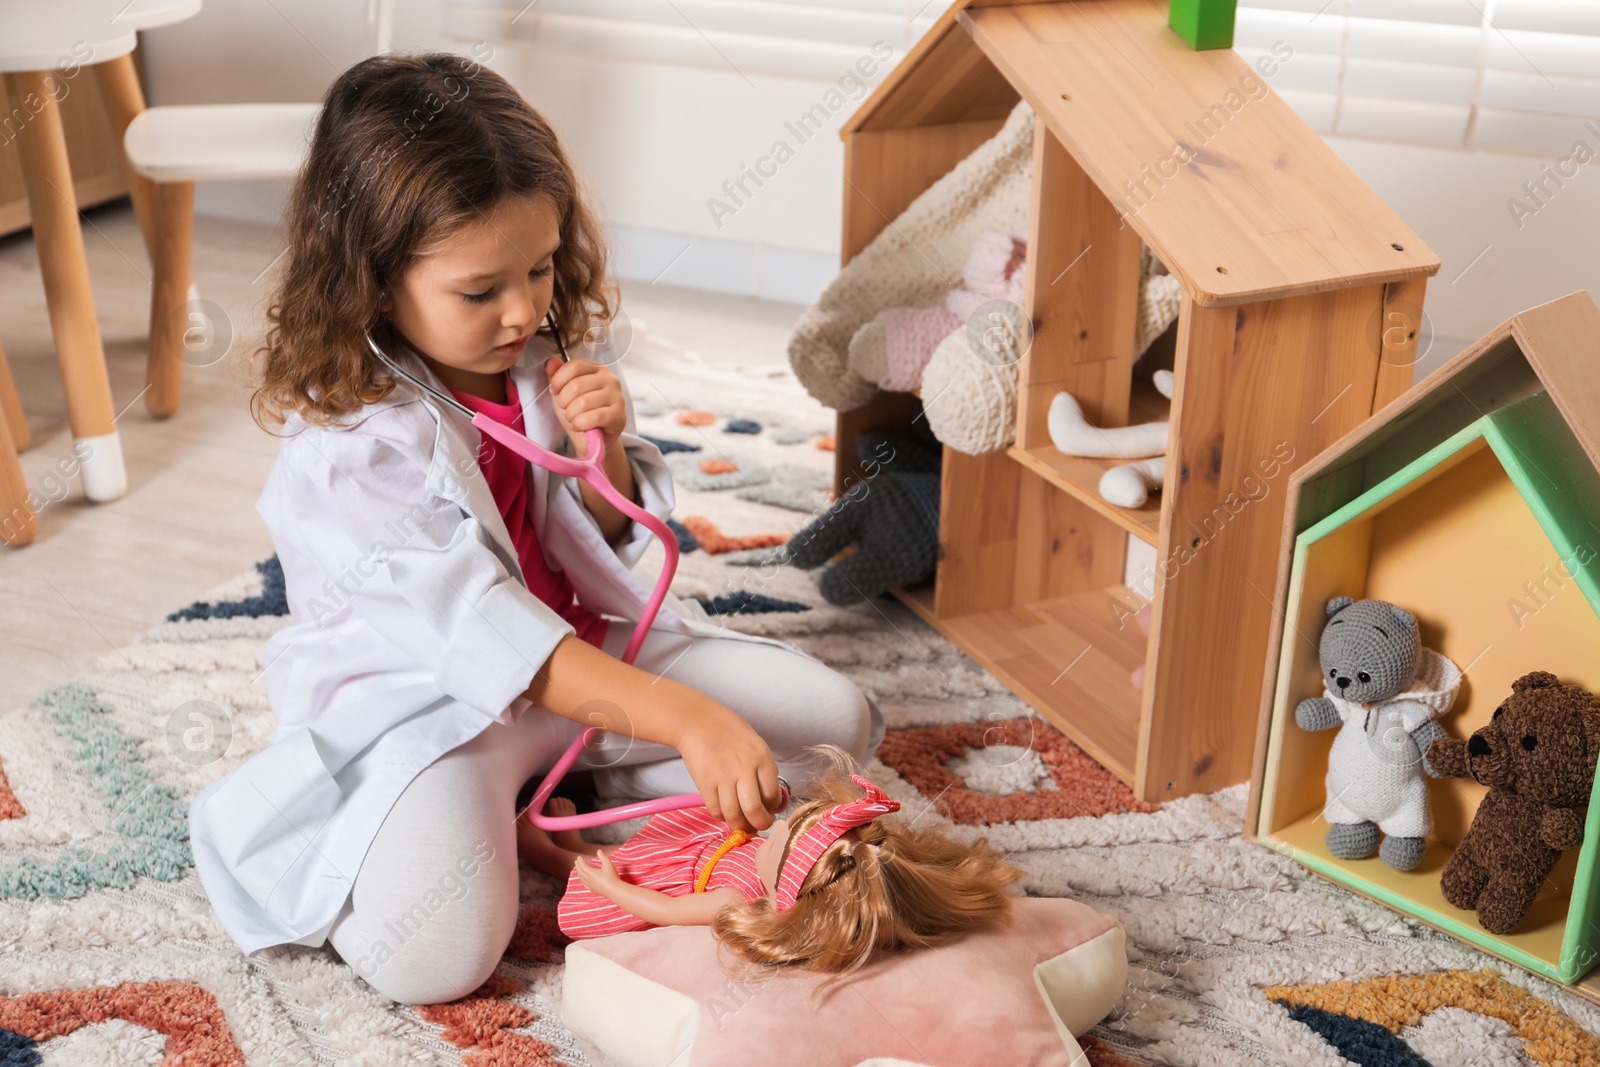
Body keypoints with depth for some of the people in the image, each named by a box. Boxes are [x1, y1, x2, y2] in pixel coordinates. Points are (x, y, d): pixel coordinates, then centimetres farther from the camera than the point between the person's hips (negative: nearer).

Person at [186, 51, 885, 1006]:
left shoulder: (537, 362, -2)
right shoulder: (346, 449, -23)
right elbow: (480, 632, -33)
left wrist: (602, 449, -14)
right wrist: (687, 719, -41)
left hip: (591, 647, 7)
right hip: (431, 699, -6)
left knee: (838, 720, -1)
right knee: (432, 954, -32)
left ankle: (582, 781, 4)